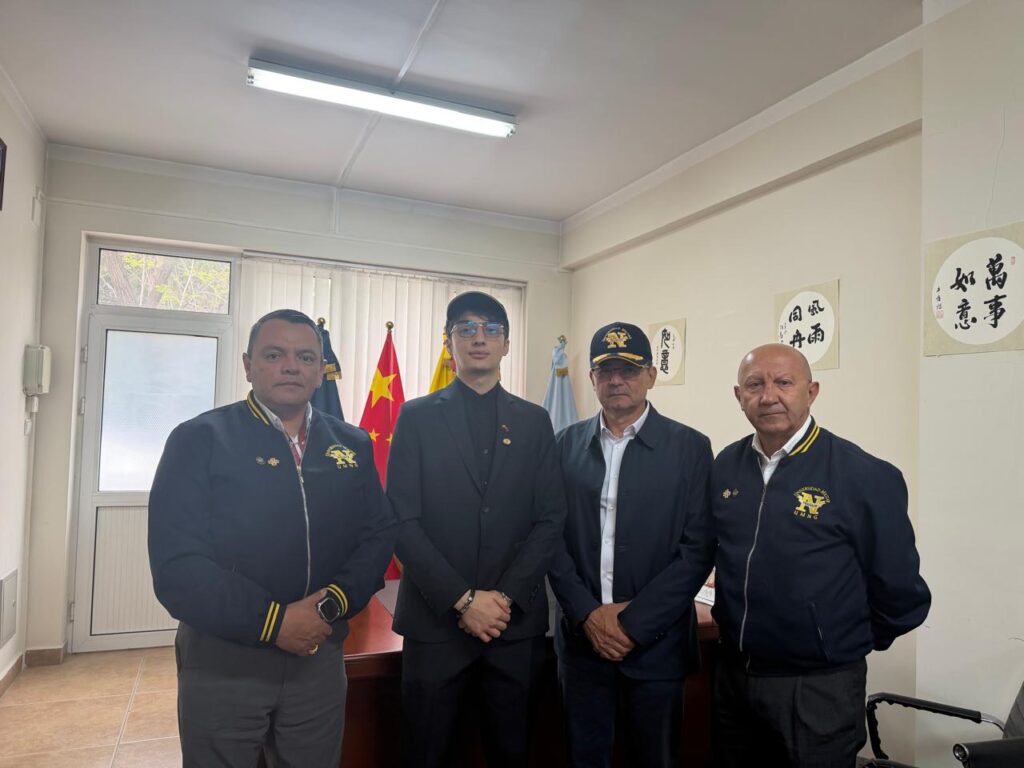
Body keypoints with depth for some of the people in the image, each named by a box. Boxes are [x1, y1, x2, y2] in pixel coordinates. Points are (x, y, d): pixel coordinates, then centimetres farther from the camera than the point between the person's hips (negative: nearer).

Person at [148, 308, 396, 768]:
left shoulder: (353, 447, 4)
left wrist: (335, 602, -14)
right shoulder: (199, 440, -7)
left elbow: (378, 535, 4)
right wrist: (274, 622, -18)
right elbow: (176, 562, -14)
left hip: (320, 657, 3)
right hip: (221, 661, -3)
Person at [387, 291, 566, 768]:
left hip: (516, 621, 2)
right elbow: (402, 522, -6)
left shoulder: (534, 421, 7)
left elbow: (550, 519, 2)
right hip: (436, 619, -1)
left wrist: (507, 597, -9)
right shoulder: (417, 417, 0)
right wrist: (462, 600, -12)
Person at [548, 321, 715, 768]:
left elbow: (698, 548, -8)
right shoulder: (568, 444, 3)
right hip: (582, 640, 2)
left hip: (655, 644, -1)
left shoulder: (689, 447, -4)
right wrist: (588, 613, -9)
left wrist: (633, 622, -12)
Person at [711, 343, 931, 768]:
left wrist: (850, 644, 5)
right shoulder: (724, 467, -1)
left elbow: (900, 592, -7)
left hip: (818, 687, -4)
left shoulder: (866, 476, -16)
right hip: (733, 673, 5)